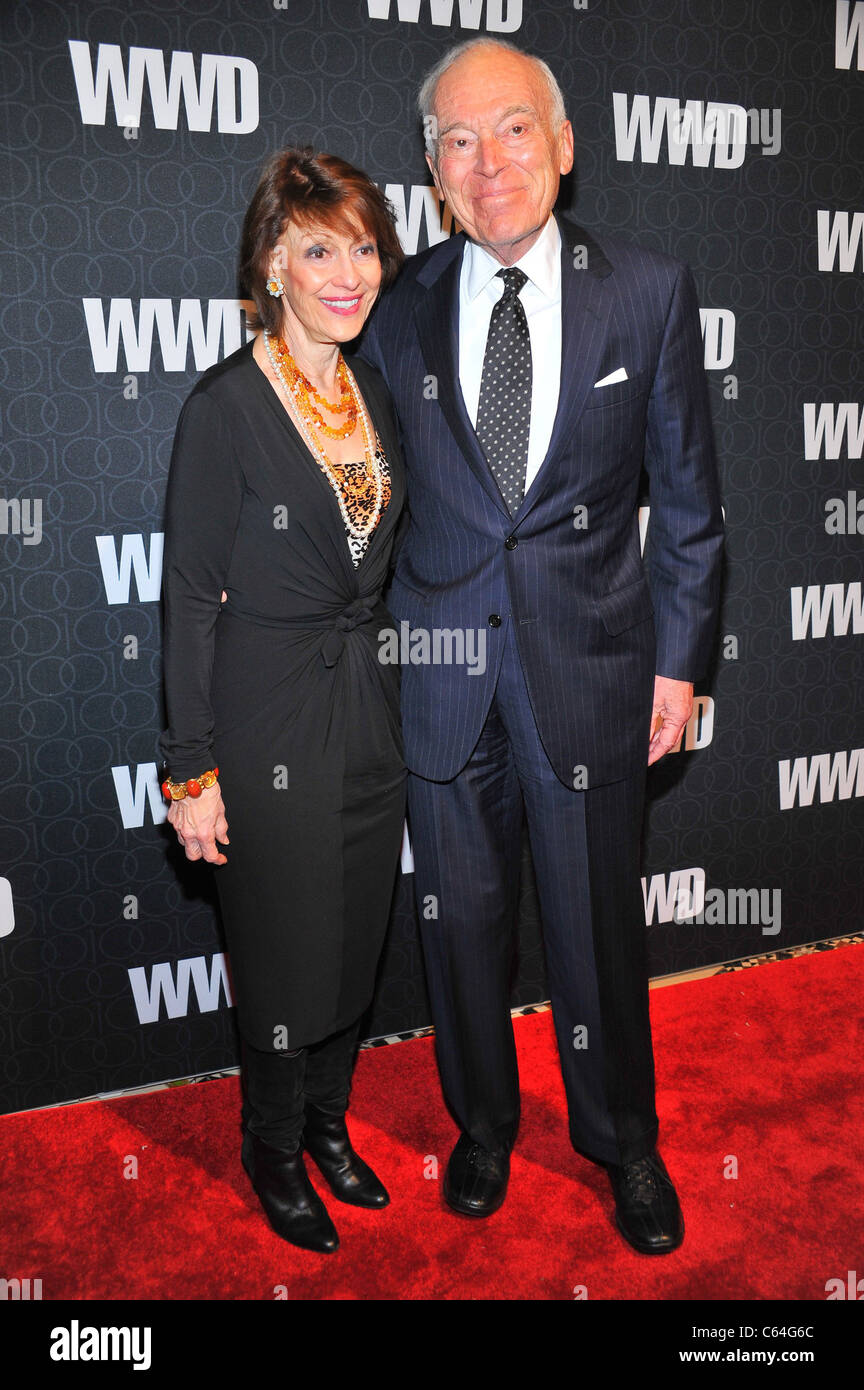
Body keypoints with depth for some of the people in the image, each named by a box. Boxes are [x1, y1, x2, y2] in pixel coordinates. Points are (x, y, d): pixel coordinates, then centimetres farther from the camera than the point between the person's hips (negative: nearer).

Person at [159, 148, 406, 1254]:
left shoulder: (371, 392, 7)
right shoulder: (226, 405, -14)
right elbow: (188, 597, -12)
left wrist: (392, 702, 14)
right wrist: (193, 770, -13)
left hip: (369, 715, 6)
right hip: (270, 724, -6)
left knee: (355, 941, 18)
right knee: (283, 956, 9)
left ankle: (328, 1120, 42)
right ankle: (274, 1151, 36)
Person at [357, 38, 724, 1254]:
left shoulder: (651, 293, -2)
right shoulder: (399, 309, 1)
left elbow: (687, 496, 2)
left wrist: (679, 659, -1)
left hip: (591, 665, -1)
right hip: (441, 672, 2)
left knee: (599, 926, 12)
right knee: (461, 921, 15)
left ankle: (623, 1142, 38)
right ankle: (483, 1125, 41)